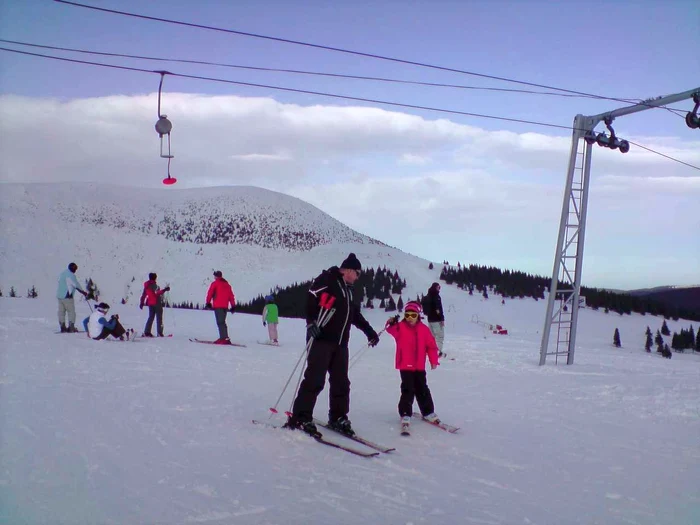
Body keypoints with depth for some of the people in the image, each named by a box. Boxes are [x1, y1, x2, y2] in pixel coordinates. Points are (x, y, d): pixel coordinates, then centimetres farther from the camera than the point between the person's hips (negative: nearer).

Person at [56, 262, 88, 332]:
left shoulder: (62, 273, 13)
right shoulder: (71, 275, -13)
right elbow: (76, 285, -11)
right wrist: (83, 292, 2)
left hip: (59, 295, 8)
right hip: (67, 296, -8)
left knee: (61, 312, 9)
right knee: (71, 312, -2)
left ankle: (63, 327, 10)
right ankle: (71, 327, -6)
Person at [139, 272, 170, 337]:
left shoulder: (146, 285, 11)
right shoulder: (154, 285, -14)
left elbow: (143, 295, 15)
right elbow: (157, 293, -26)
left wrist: (141, 303, 22)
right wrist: (164, 290, -26)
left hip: (150, 303, 8)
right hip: (156, 303, -7)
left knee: (151, 317, 13)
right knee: (159, 318, -2)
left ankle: (146, 332, 7)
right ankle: (159, 333, -6)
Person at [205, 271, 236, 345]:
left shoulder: (215, 283, 1)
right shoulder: (227, 284, 18)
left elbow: (210, 293, -6)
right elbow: (231, 295, 15)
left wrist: (208, 303, 1)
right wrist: (233, 306, 16)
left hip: (218, 306, -7)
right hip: (225, 306, 7)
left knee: (220, 322, -11)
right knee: (222, 322, 15)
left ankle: (224, 338, -21)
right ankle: (224, 337, 11)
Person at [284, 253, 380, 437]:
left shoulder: (348, 289, 22)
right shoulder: (326, 280, -5)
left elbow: (355, 314, 32)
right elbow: (310, 299, -15)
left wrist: (369, 331, 36)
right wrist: (311, 322, -26)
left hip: (340, 343, 8)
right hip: (321, 339, -8)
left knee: (341, 382, 9)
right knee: (315, 379, -12)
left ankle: (338, 418, 21)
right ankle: (300, 419, -5)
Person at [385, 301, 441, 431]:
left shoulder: (424, 329, 0)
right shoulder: (400, 327, -4)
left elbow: (431, 345, 2)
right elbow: (393, 331, -23)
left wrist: (434, 360, -3)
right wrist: (392, 324, -44)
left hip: (419, 367, 3)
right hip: (405, 366, -3)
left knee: (422, 390, 15)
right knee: (408, 390, -7)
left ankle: (428, 412, 28)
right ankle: (405, 414, 2)